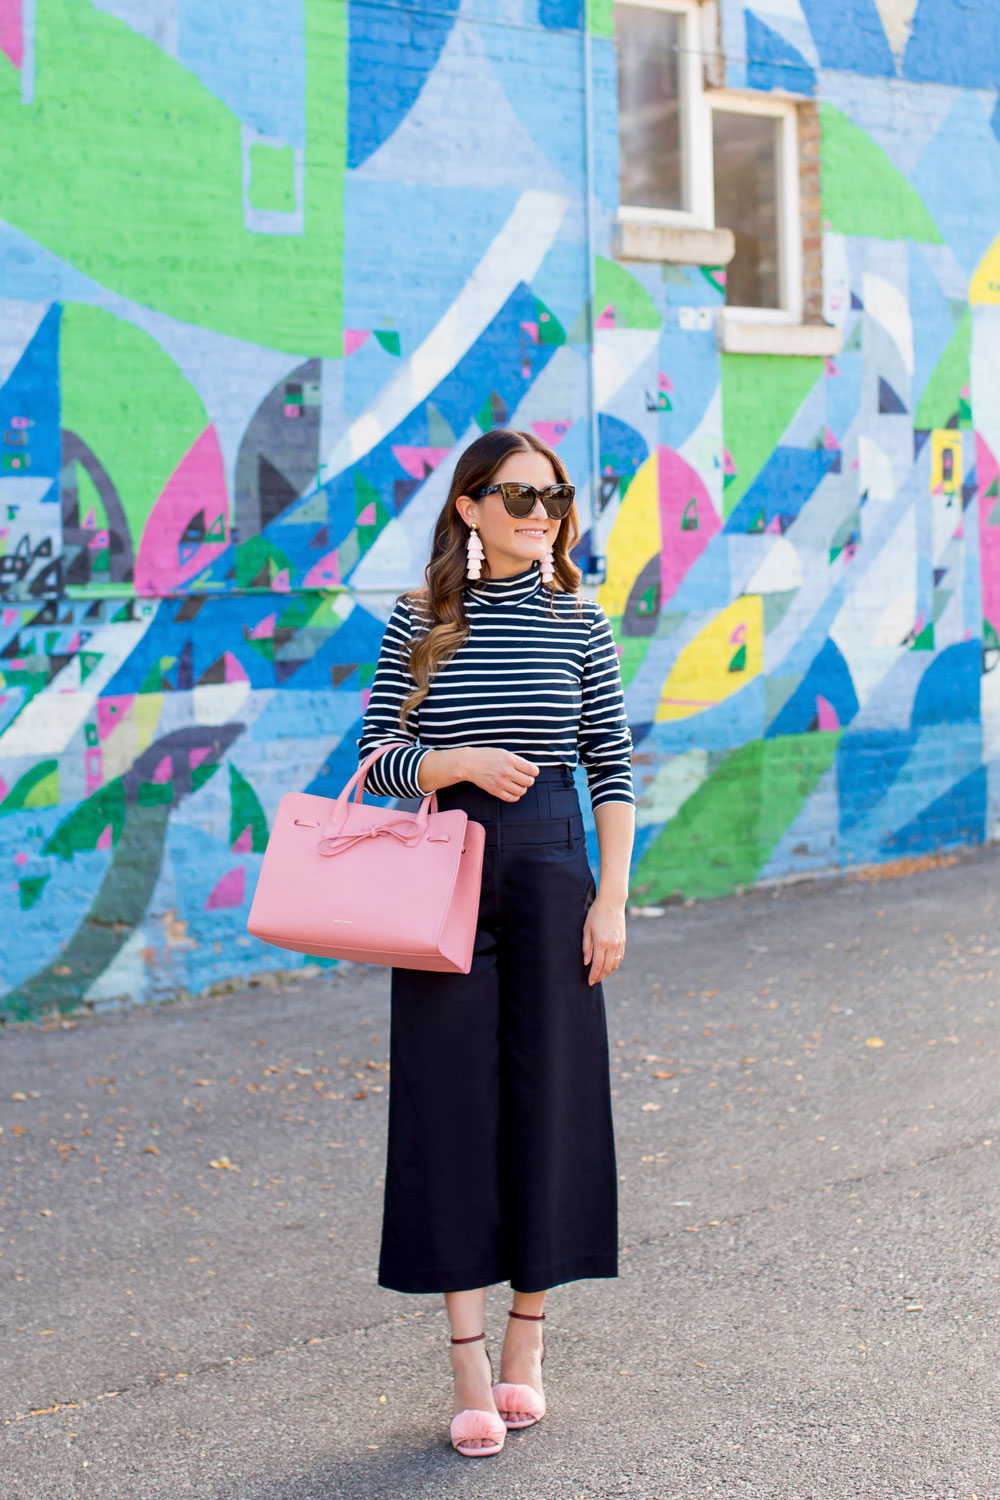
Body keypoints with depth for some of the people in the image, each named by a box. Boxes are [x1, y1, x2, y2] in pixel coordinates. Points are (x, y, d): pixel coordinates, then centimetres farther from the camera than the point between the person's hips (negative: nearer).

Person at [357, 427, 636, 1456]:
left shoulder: (578, 622, 4)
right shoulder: (418, 623, 3)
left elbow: (613, 769, 4)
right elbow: (378, 759, 2)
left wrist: (612, 898, -3)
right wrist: (463, 762, -17)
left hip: (551, 870, 1)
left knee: (548, 1096, 4)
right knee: (451, 1101, 0)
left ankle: (527, 1341, 21)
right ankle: (469, 1367, 8)